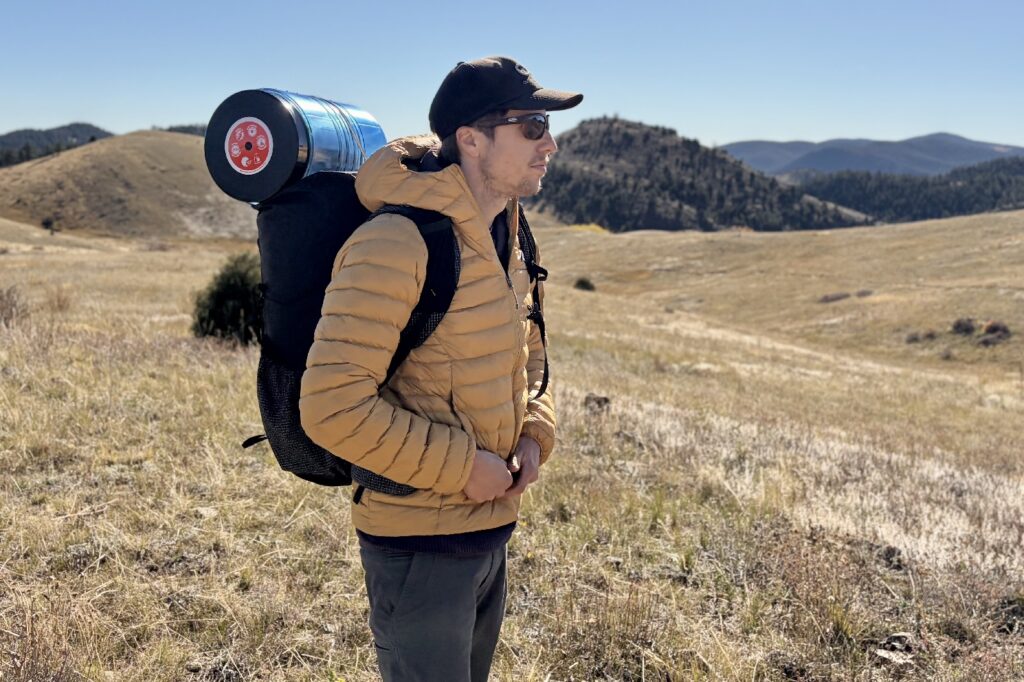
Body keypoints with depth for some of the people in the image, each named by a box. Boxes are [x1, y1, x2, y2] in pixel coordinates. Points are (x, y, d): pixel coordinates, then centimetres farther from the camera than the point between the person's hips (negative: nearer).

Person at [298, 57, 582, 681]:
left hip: (494, 531, 9)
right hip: (419, 542, -8)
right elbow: (333, 405, -27)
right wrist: (460, 466, -21)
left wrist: (536, 432, 1)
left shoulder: (509, 239, 5)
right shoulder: (396, 244, -23)